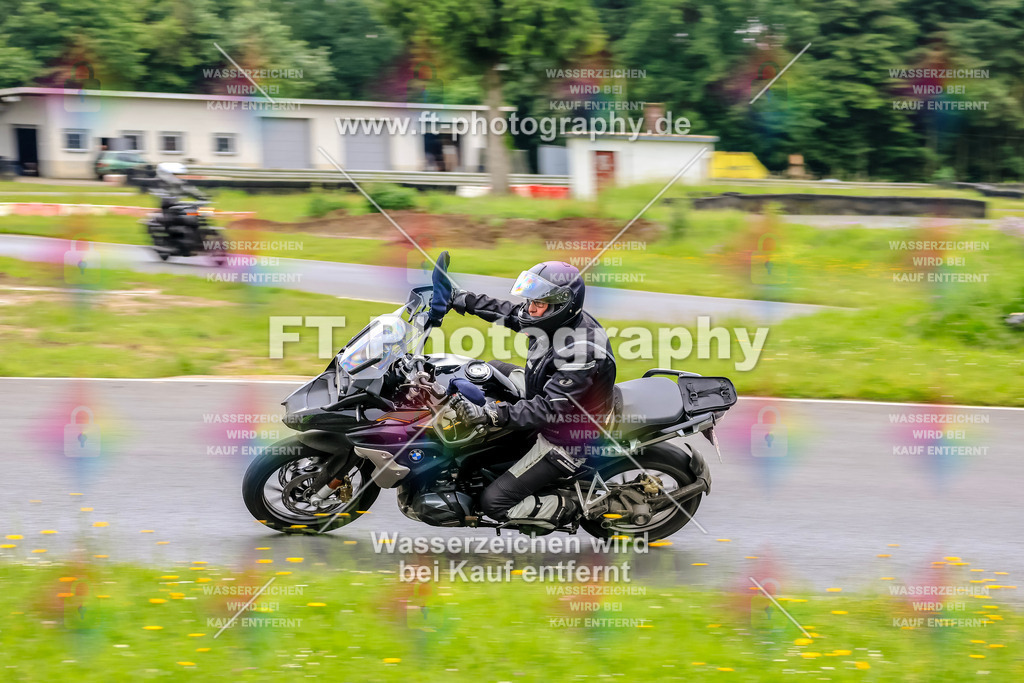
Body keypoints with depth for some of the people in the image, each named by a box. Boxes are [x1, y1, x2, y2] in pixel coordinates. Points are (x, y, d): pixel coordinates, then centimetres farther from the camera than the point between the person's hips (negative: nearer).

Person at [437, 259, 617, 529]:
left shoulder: (581, 350, -35)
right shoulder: (561, 319, -8)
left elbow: (548, 408, -36)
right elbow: (508, 312, 8)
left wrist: (488, 414, -44)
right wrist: (458, 298, 7)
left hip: (566, 443, -10)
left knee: (494, 502, -12)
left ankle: (565, 509, 3)